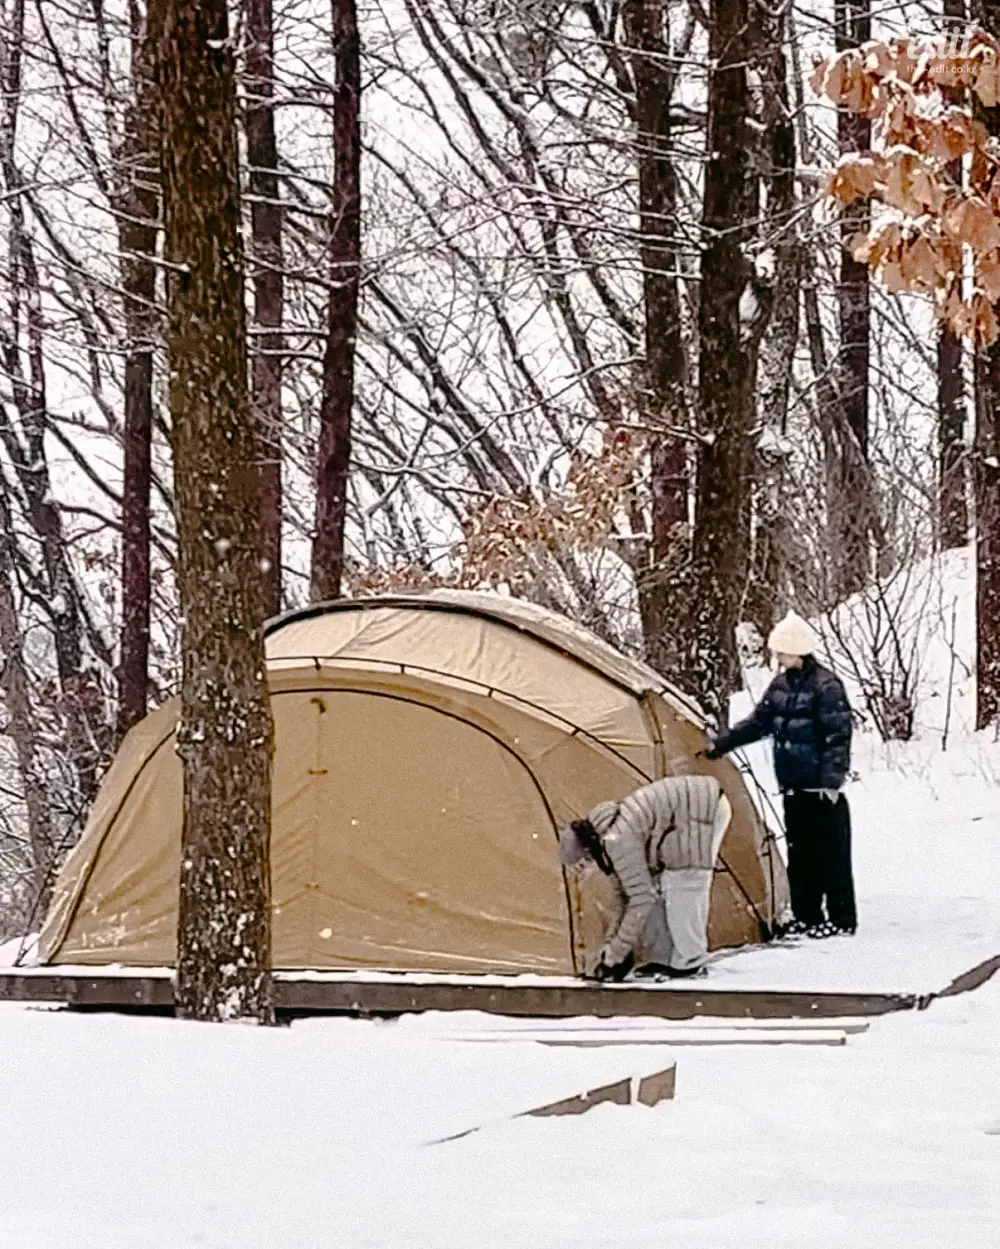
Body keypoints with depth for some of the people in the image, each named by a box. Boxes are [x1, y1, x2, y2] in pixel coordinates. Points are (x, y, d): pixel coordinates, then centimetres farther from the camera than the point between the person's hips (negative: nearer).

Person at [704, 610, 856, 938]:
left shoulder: (826, 686, -13)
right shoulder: (781, 684, 9)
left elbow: (838, 736, -15)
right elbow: (758, 723, 17)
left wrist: (833, 780, -19)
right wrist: (720, 744, 11)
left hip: (820, 788, -8)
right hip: (793, 785, 8)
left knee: (831, 852, -1)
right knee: (799, 853, 11)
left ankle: (841, 918, 5)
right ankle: (807, 917, 19)